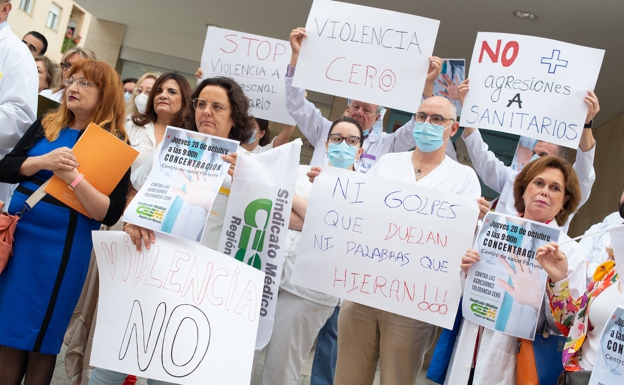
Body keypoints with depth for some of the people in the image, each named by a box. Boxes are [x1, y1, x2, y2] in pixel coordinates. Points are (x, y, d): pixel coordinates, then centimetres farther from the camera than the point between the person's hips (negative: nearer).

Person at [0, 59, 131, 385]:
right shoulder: (45, 126, 8)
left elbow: (110, 214, -13)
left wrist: (73, 177, -25)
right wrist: (43, 162, -15)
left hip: (61, 249, -4)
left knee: (38, 337, 5)